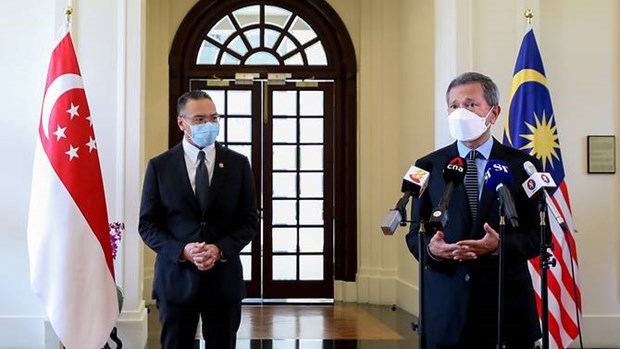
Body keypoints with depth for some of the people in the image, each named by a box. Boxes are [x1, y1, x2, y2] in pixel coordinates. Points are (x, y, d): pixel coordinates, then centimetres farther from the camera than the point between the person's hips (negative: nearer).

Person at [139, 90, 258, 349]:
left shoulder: (238, 164, 2)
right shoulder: (159, 166, 0)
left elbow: (249, 220, 3)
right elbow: (147, 224, 0)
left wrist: (220, 249, -14)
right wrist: (181, 251, -16)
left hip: (224, 278, 1)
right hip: (176, 278, -1)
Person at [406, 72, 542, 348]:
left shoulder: (522, 165, 2)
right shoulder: (428, 166, 6)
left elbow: (536, 236, 0)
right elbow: (415, 234, 6)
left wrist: (500, 244, -19)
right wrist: (431, 247, -17)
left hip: (507, 304, 0)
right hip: (445, 304, 1)